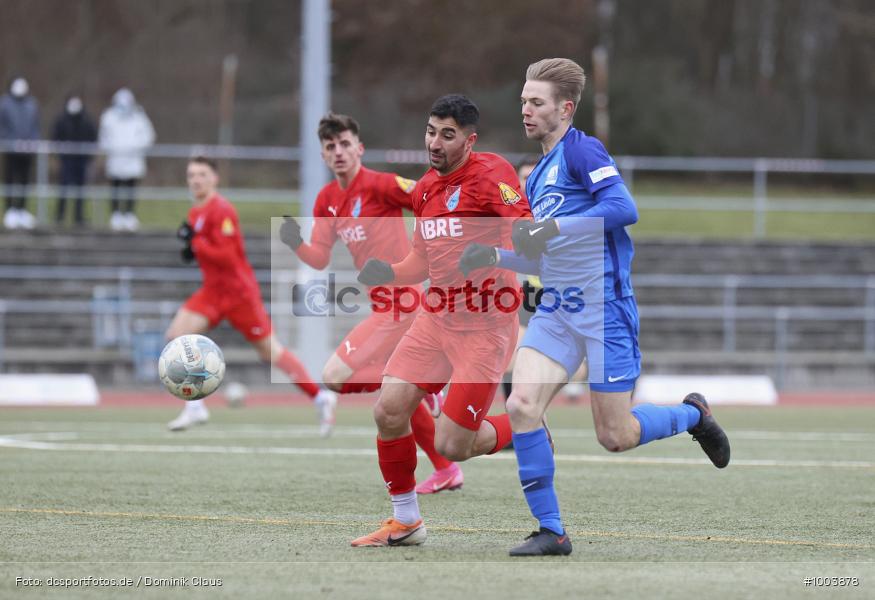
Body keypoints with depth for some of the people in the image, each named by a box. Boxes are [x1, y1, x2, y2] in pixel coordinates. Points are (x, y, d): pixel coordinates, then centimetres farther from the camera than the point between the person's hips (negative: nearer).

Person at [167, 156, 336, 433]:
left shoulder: (221, 211, -16)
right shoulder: (196, 213, 11)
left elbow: (226, 256, -23)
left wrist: (194, 242, -23)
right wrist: (192, 251, 4)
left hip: (238, 292, -8)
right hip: (213, 291, 8)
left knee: (270, 352, -1)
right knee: (176, 335, -9)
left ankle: (321, 398, 13)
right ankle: (195, 407, -5)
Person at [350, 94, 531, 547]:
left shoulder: (490, 173, -12)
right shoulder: (425, 188, 12)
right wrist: (386, 273, 5)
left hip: (484, 327, -7)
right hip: (436, 319, 7)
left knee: (452, 446, -9)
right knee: (389, 411, -7)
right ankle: (405, 521, 10)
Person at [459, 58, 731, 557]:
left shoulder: (582, 150, -7)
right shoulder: (539, 175, 19)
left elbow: (624, 207, -22)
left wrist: (553, 228, -23)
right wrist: (494, 257, 13)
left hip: (604, 306, -8)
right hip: (556, 310, 8)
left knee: (615, 437, -2)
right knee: (522, 405, -13)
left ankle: (693, 413, 28)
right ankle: (551, 531, -6)